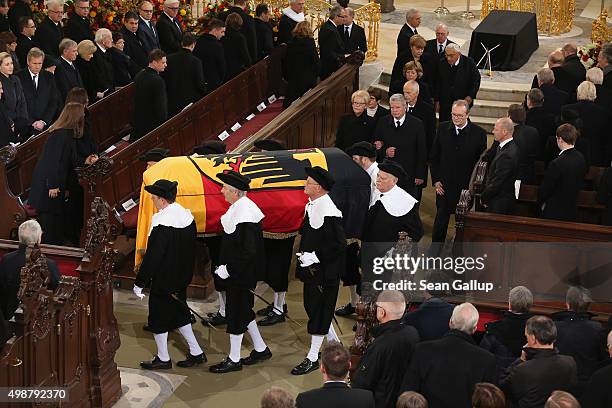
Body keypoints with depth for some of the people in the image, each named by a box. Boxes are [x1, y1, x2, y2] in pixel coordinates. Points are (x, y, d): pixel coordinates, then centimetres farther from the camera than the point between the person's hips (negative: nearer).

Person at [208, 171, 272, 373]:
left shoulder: (245, 214, -26)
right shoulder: (240, 207, 5)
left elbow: (248, 250, -27)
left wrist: (228, 269, -19)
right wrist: (225, 265, 13)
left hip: (241, 273, -10)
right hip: (237, 272, 10)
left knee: (236, 312, 2)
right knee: (243, 309, 20)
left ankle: (234, 360, 14)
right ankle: (260, 349, 32)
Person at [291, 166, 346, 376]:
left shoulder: (329, 213, -22)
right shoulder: (311, 206, 6)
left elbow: (339, 245, -22)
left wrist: (314, 256, -21)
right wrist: (303, 253, 10)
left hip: (324, 270, -9)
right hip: (311, 267, 9)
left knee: (319, 310, 0)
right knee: (311, 306, 18)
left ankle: (313, 358, 9)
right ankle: (335, 344, 35)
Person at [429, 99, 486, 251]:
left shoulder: (478, 133, -10)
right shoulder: (443, 129, -2)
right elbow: (434, 156, 5)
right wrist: (436, 180, 0)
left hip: (466, 187, -2)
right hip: (444, 185, 2)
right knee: (441, 220, 12)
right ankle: (435, 250, 26)